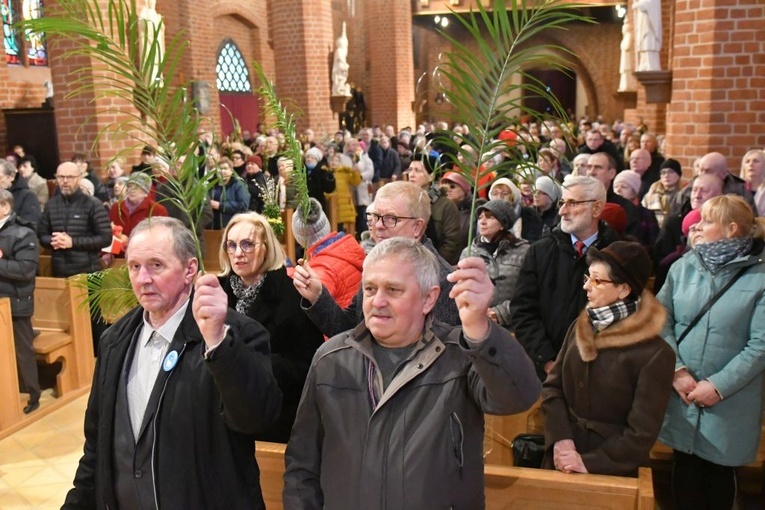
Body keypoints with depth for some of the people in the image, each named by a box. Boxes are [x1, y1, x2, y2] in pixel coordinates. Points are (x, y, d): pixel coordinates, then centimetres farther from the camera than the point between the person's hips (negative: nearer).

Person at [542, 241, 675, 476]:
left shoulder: (654, 354, -16)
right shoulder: (580, 327, 0)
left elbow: (641, 433, -15)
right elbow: (552, 385, 0)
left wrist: (589, 463, -16)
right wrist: (561, 439, -13)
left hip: (612, 470, -4)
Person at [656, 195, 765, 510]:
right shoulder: (683, 267, 2)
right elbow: (662, 321, 0)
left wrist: (719, 386, -17)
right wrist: (676, 370, -13)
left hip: (731, 402, -3)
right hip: (682, 395, 3)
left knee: (720, 472, 14)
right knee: (685, 467, 15)